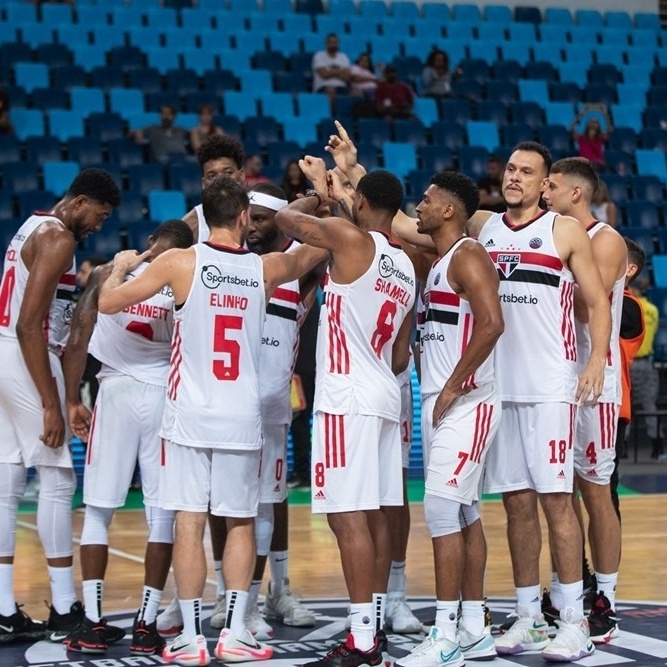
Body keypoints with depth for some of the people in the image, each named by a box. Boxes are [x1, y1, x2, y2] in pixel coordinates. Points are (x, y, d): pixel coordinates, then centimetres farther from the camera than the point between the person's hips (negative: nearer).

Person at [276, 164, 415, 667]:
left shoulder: (351, 238, -10)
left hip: (348, 398, -9)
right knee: (374, 515, 13)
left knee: (349, 516, -9)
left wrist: (319, 193, 20)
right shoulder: (406, 267, 15)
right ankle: (376, 624, 19)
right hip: (384, 396, 9)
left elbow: (287, 218, 0)